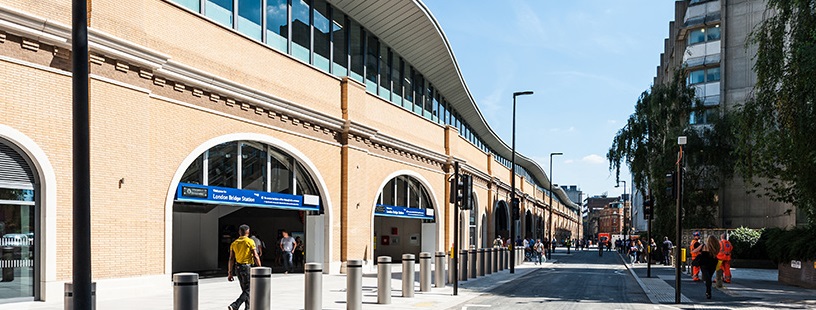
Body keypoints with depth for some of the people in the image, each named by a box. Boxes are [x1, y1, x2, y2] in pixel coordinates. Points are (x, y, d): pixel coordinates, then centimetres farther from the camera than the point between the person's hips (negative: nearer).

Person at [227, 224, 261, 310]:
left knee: (245, 290, 18)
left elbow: (231, 259, 3)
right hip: (247, 267, -6)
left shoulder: (234, 243, 6)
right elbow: (256, 257, -11)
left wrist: (230, 273, 6)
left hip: (237, 268, 6)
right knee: (247, 290, -2)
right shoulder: (250, 242, -8)